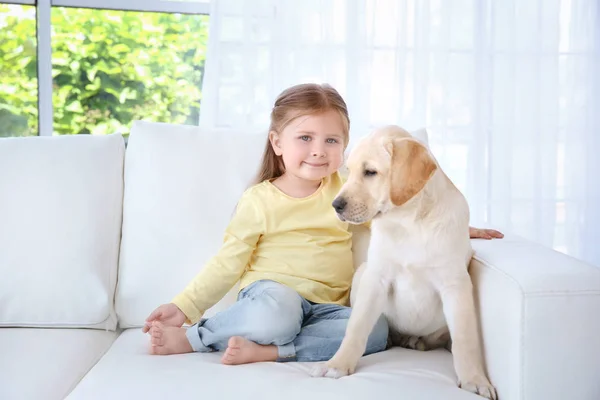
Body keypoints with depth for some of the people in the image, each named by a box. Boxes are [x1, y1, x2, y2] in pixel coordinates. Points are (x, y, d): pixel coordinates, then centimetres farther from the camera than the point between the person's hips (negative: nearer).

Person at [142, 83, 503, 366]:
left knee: (375, 329, -25)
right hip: (271, 293, -4)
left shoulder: (347, 188, 7)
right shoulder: (258, 201, -2)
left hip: (325, 306, 4)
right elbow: (228, 263, 0)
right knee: (276, 313, -39)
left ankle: (264, 351, -27)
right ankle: (191, 334, -14)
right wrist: (185, 306, -9)